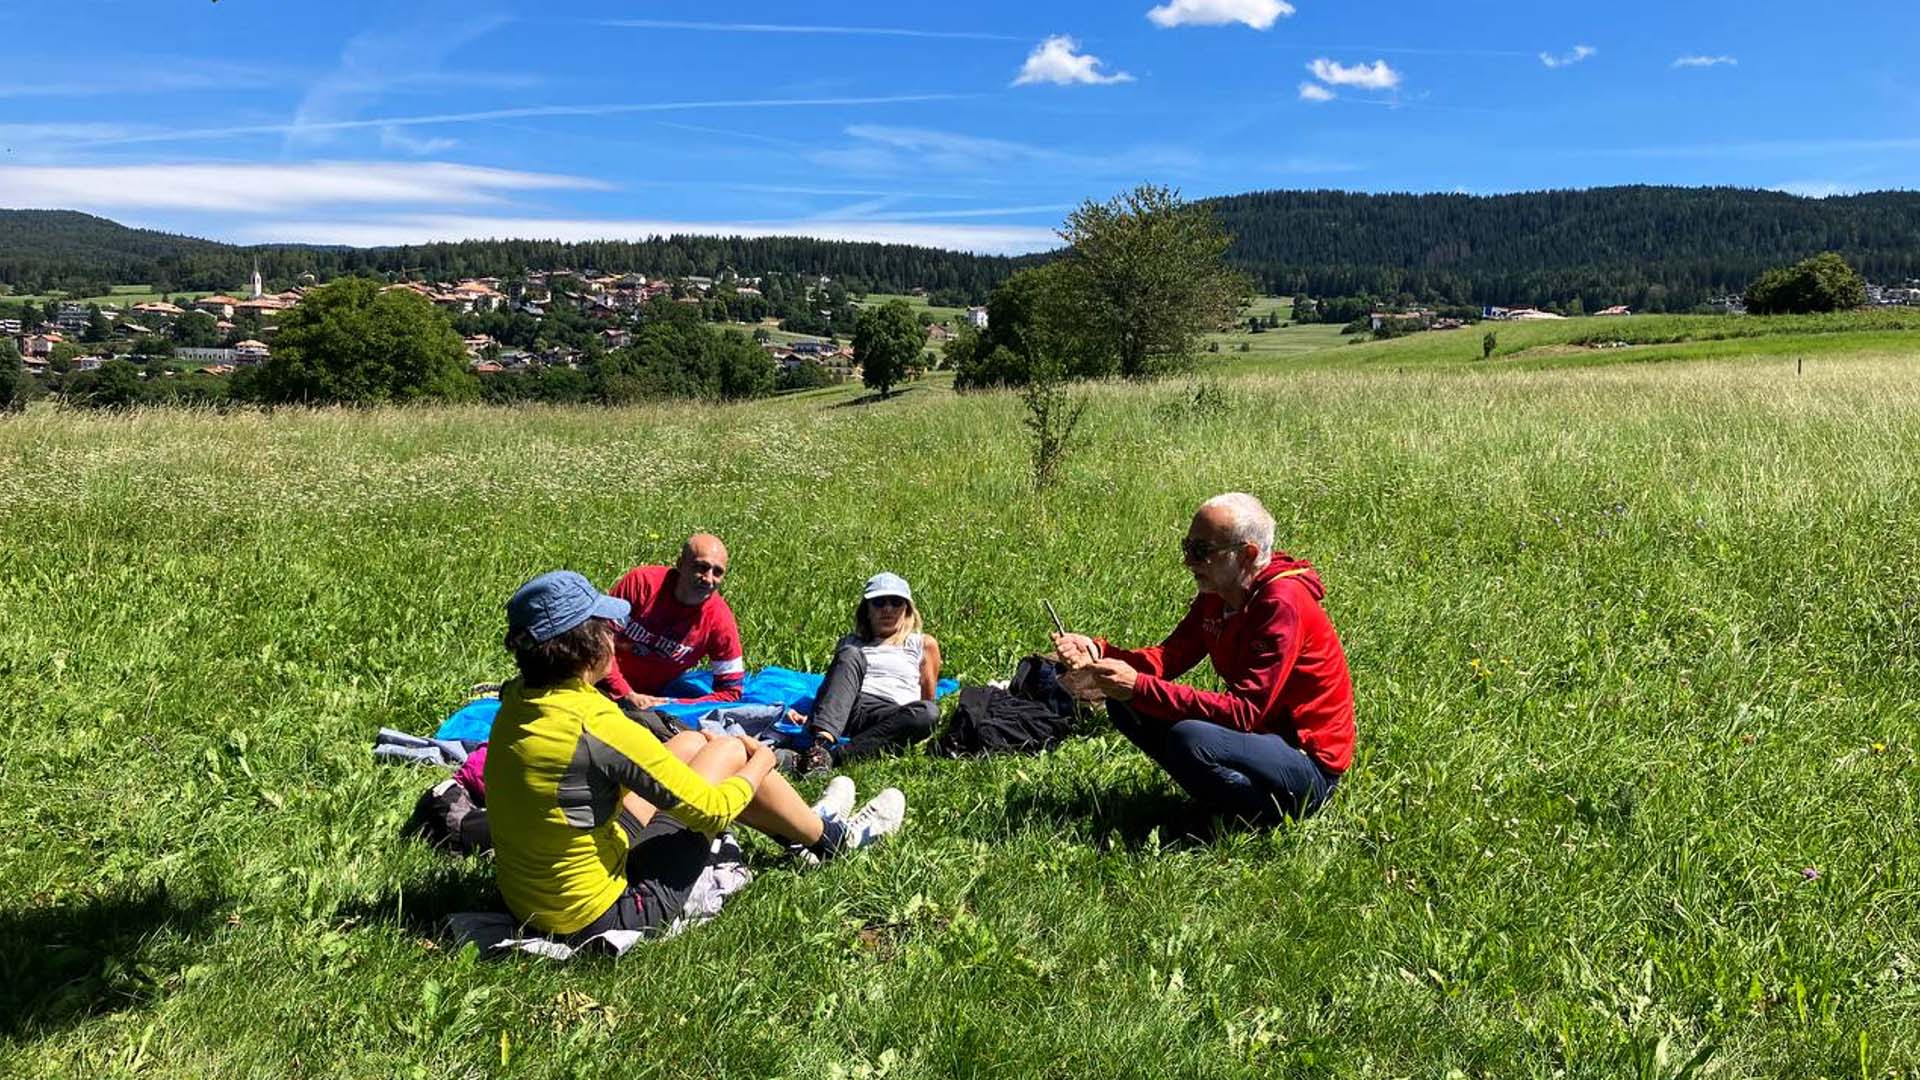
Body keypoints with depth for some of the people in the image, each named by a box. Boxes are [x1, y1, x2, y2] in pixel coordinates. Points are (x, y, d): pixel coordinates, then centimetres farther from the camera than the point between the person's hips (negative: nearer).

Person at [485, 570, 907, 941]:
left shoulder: (514, 703, -5)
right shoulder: (599, 726, -29)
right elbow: (713, 812, -18)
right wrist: (760, 763, 0)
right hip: (603, 913, -8)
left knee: (692, 743, 15)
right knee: (730, 752, 0)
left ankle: (805, 825, 36)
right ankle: (829, 837, 26)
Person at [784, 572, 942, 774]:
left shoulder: (923, 644, 25)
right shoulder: (850, 643, 30)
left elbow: (928, 700, 19)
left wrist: (910, 726, 0)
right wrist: (808, 717, 4)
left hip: (890, 715, -1)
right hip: (842, 710, 1)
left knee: (929, 712, -34)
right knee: (851, 655, -25)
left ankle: (834, 755, -44)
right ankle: (821, 743, -48)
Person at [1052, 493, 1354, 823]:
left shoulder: (1282, 604, -24)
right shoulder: (1216, 593, 2)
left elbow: (1243, 712, -29)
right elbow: (1168, 657, -2)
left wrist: (1139, 686, -33)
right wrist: (1098, 652, -21)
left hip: (1310, 763, -8)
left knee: (1189, 739, -34)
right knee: (1124, 703, -1)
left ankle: (1268, 818, -9)